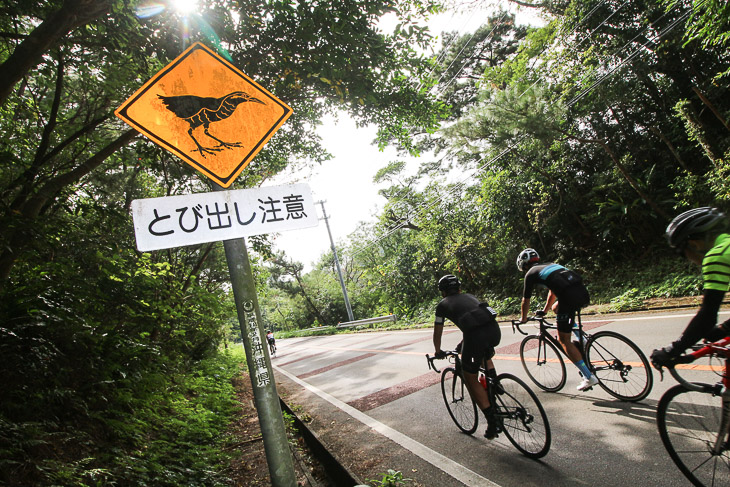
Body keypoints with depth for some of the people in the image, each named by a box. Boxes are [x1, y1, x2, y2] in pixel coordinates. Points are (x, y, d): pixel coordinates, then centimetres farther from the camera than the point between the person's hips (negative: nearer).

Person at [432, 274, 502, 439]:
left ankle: (492, 423, 11)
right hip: (495, 330, 5)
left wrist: (438, 352, 48)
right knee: (486, 354, 42)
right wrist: (462, 344, 60)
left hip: (475, 336, -5)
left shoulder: (443, 304, 21)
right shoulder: (469, 296, 34)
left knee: (471, 379, 15)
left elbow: (437, 333, 29)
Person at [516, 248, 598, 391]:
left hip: (569, 297, -8)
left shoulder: (531, 274, 11)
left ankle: (589, 377, 5)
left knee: (563, 340, 6)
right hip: (583, 292, 8)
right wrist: (545, 311, 54)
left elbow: (526, 301, 19)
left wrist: (523, 319, 35)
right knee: (556, 308, 35)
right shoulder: (549, 265, 31)